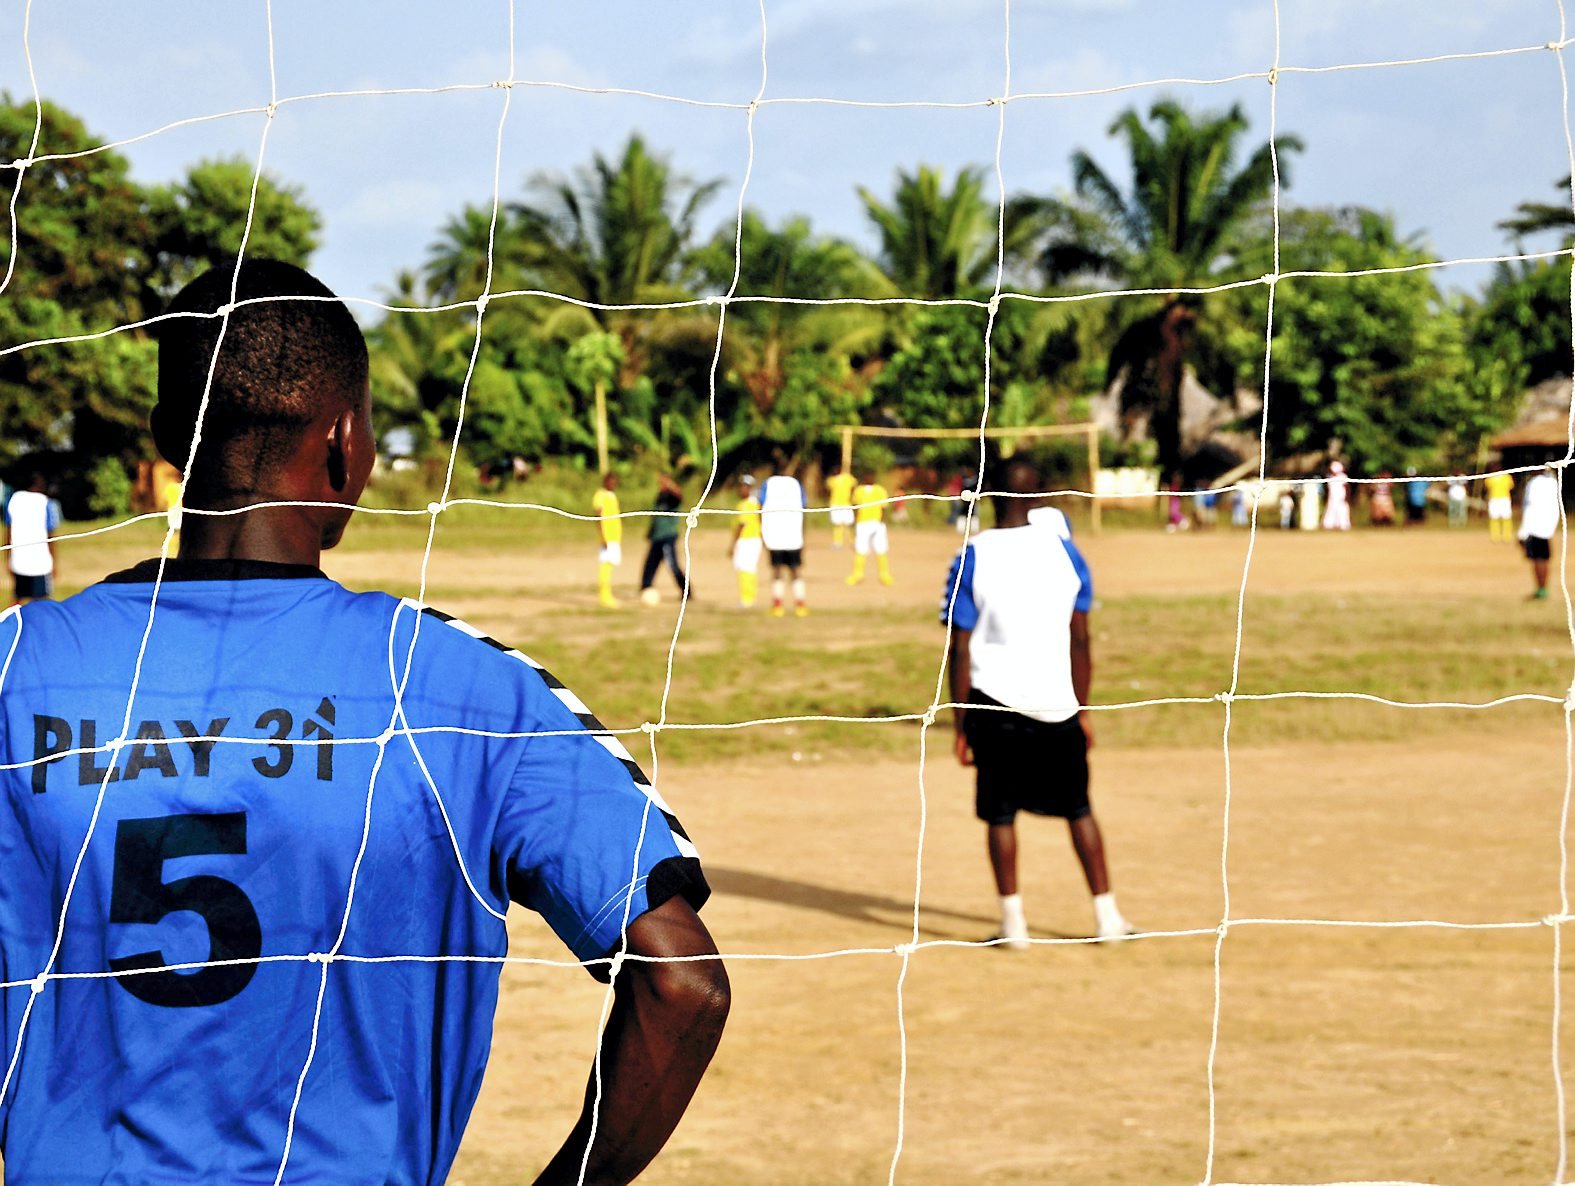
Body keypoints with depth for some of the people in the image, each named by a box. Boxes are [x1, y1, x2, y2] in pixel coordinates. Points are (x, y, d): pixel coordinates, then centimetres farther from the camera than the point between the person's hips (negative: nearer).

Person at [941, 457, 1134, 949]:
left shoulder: (972, 557, -6)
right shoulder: (1062, 548, 1)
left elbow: (960, 650, -7)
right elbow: (1081, 640, 3)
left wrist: (960, 723, -1)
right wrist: (1082, 710, 11)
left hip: (995, 705, -2)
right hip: (1057, 704, 2)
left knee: (1000, 815, 8)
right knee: (1078, 810, 13)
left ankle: (1013, 921, 7)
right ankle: (1107, 915, 15)